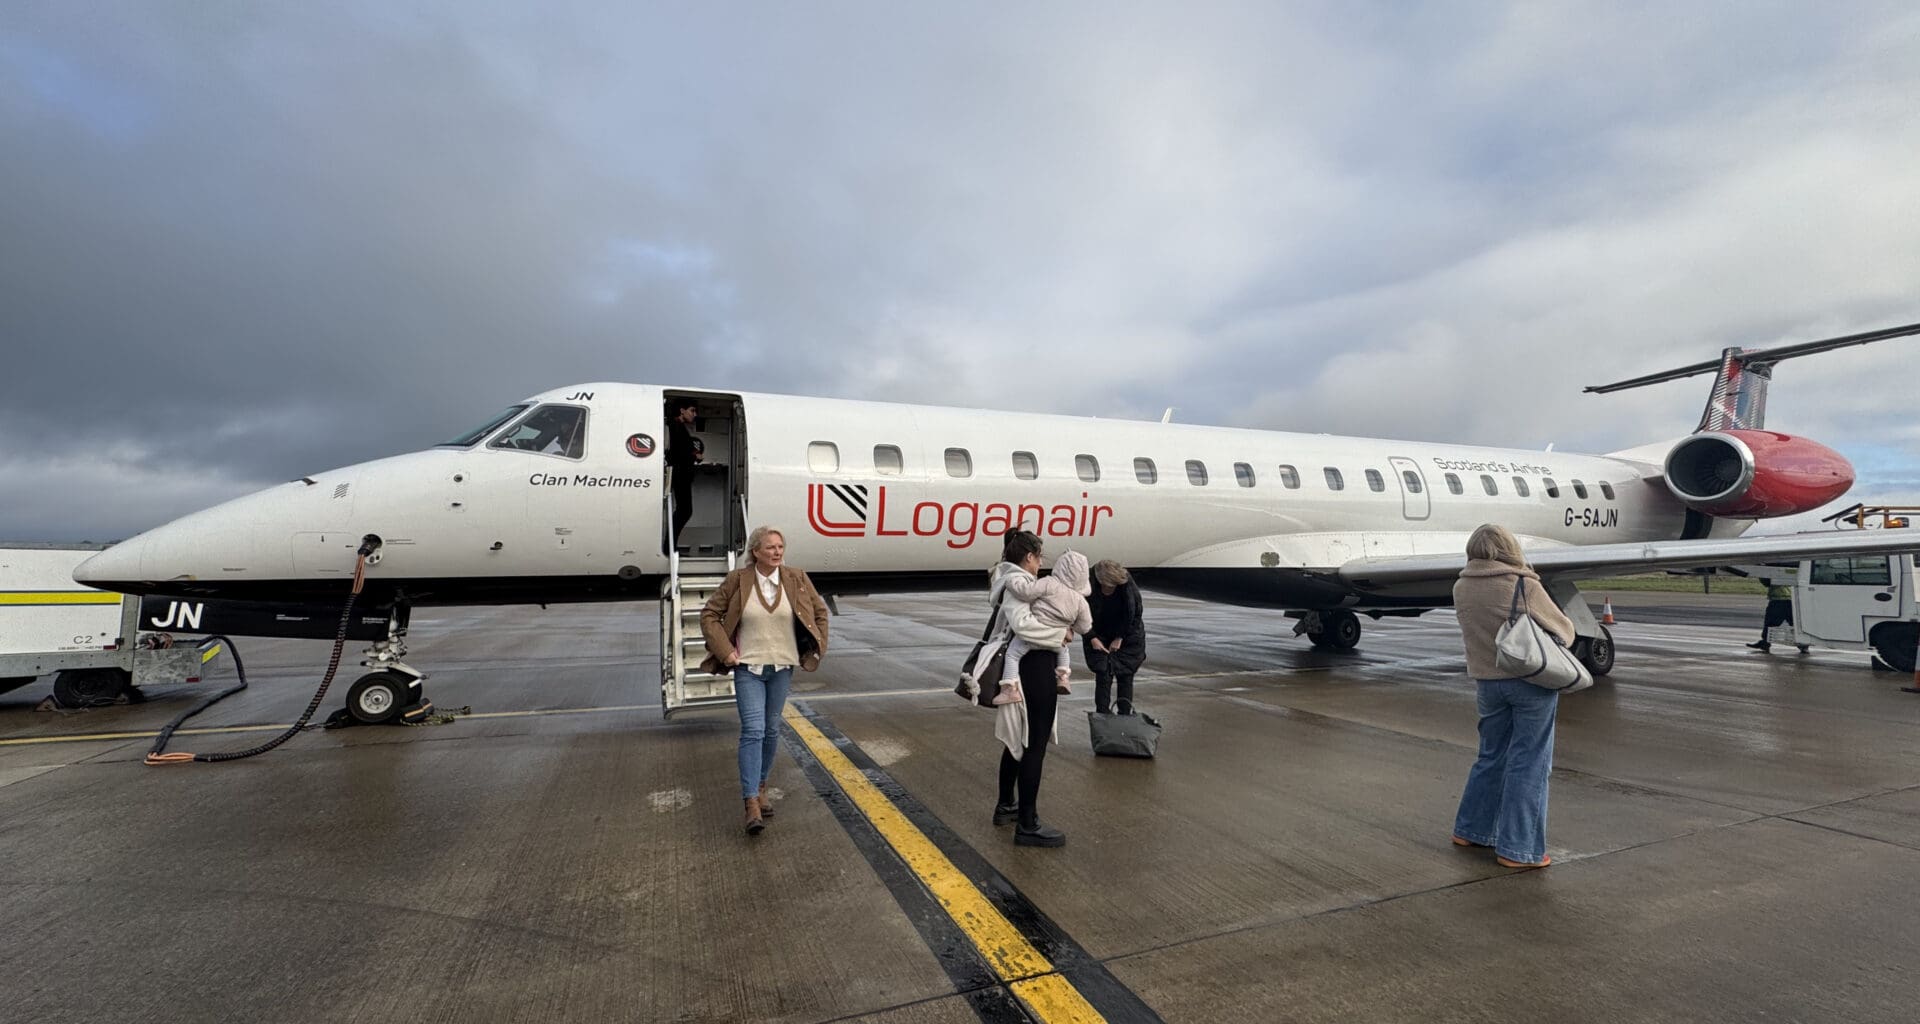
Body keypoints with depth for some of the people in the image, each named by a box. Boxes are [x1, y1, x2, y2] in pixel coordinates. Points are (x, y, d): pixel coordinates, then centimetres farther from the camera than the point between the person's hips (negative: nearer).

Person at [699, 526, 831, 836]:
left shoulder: (796, 579, -3)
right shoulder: (737, 580, -8)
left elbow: (820, 611, 10)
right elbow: (709, 615, 0)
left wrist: (816, 648, 4)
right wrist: (725, 651, -7)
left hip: (782, 667, 3)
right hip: (748, 668, -3)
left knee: (771, 730, 12)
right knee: (752, 730, -11)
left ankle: (760, 787, 32)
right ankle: (752, 804, -10)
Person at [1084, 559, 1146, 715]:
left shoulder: (1128, 586, -23)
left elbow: (1135, 614, -10)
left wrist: (1120, 638, -10)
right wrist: (1092, 638, -15)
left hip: (1127, 638, 0)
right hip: (1099, 639, 0)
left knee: (1125, 676, 2)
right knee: (1103, 676, -6)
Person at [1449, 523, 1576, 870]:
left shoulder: (1460, 588, -1)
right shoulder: (1525, 587, -15)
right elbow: (1564, 630, -2)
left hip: (1488, 682, 5)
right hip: (1531, 681, -5)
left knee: (1491, 755, 19)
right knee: (1528, 763, 4)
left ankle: (1470, 829, 29)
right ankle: (1518, 848, 11)